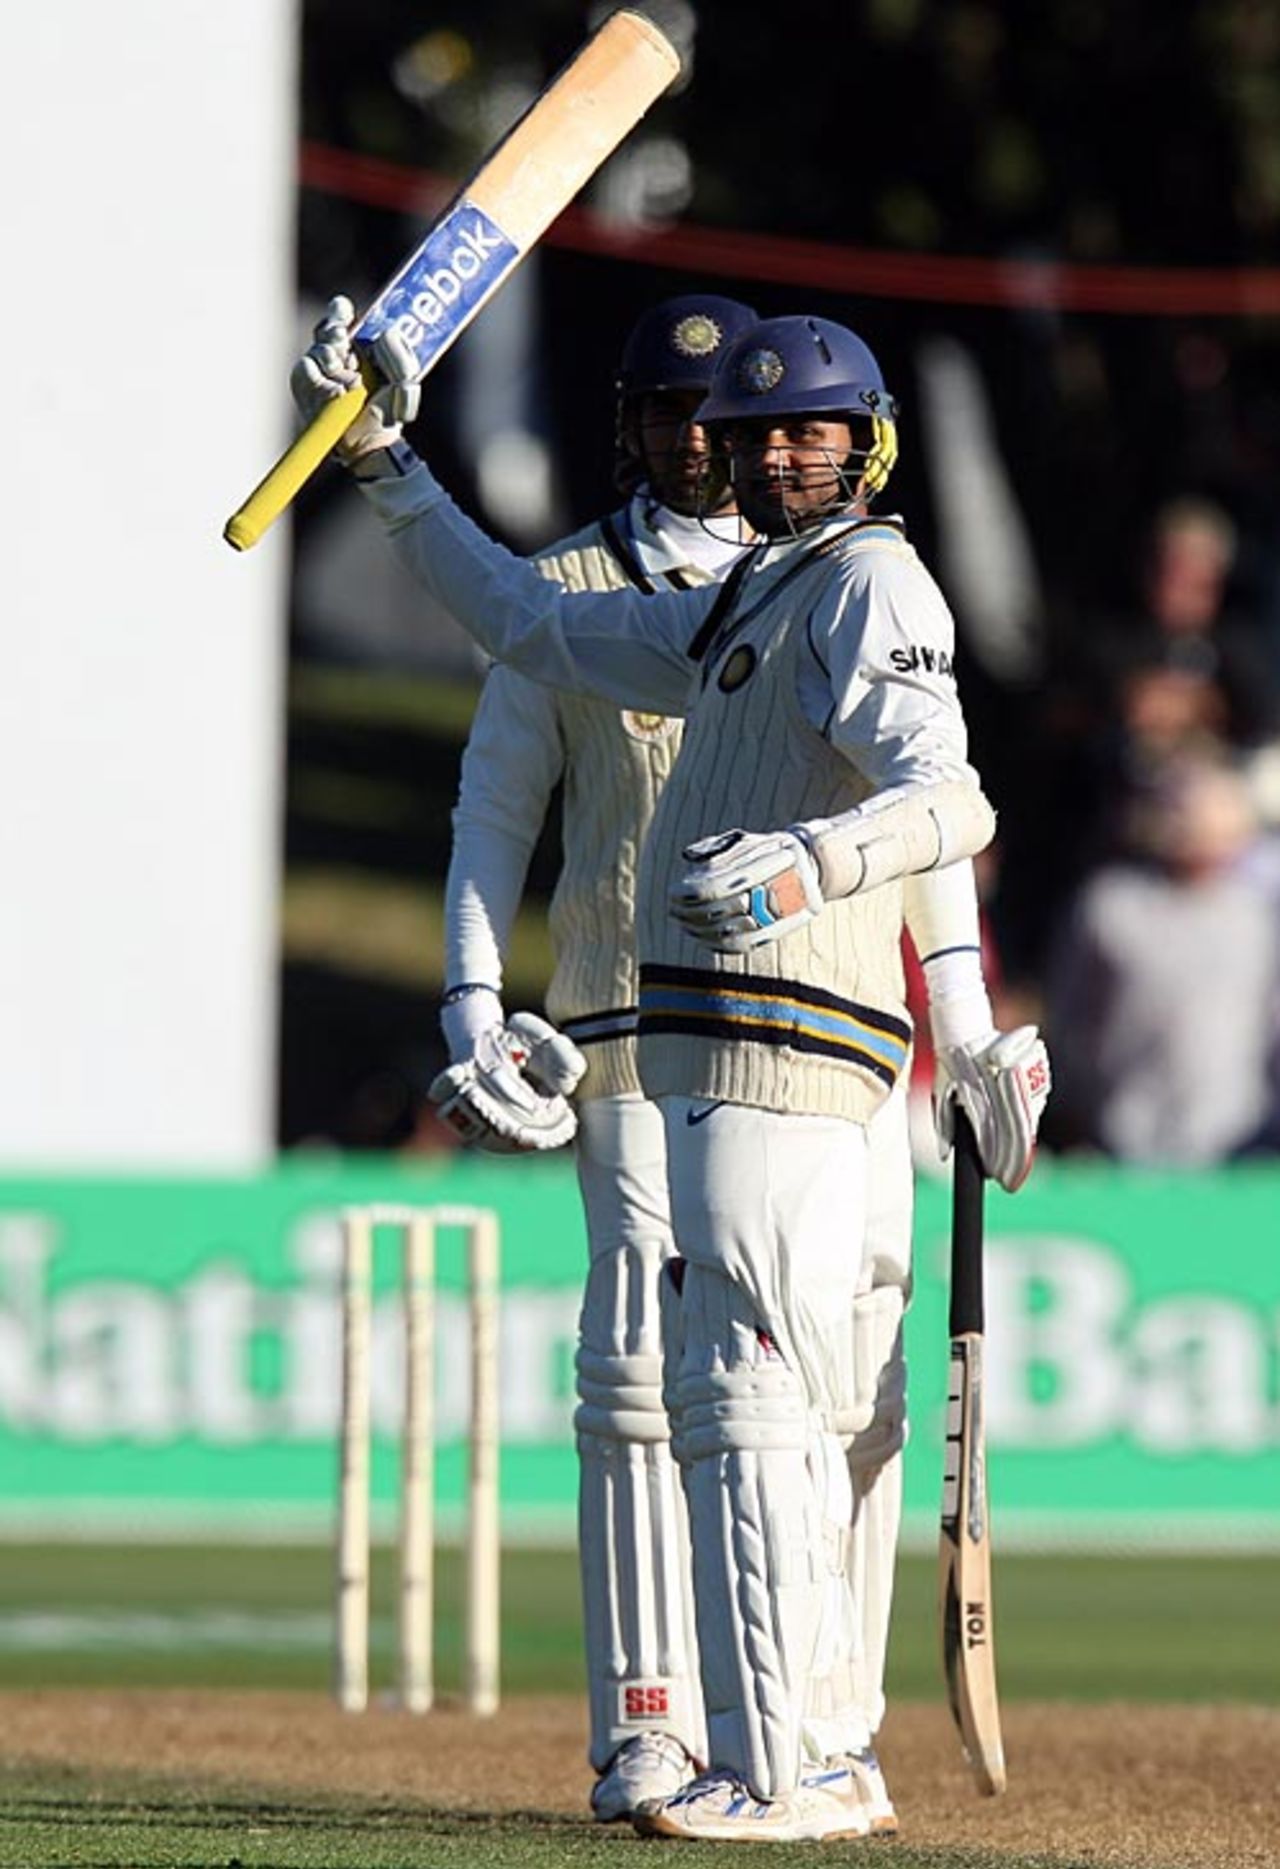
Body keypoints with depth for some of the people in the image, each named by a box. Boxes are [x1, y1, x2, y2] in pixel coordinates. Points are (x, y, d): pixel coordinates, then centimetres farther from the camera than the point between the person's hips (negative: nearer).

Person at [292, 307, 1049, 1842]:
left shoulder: (871, 582, -7)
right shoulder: (733, 612, 22)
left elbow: (951, 803, -22)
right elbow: (529, 625, 30)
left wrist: (805, 861, -40)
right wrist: (385, 465, 25)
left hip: (777, 1056, -10)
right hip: (727, 1062, 10)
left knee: (744, 1397, -13)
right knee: (781, 1409, 12)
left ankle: (775, 1773, -15)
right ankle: (832, 1760, 17)